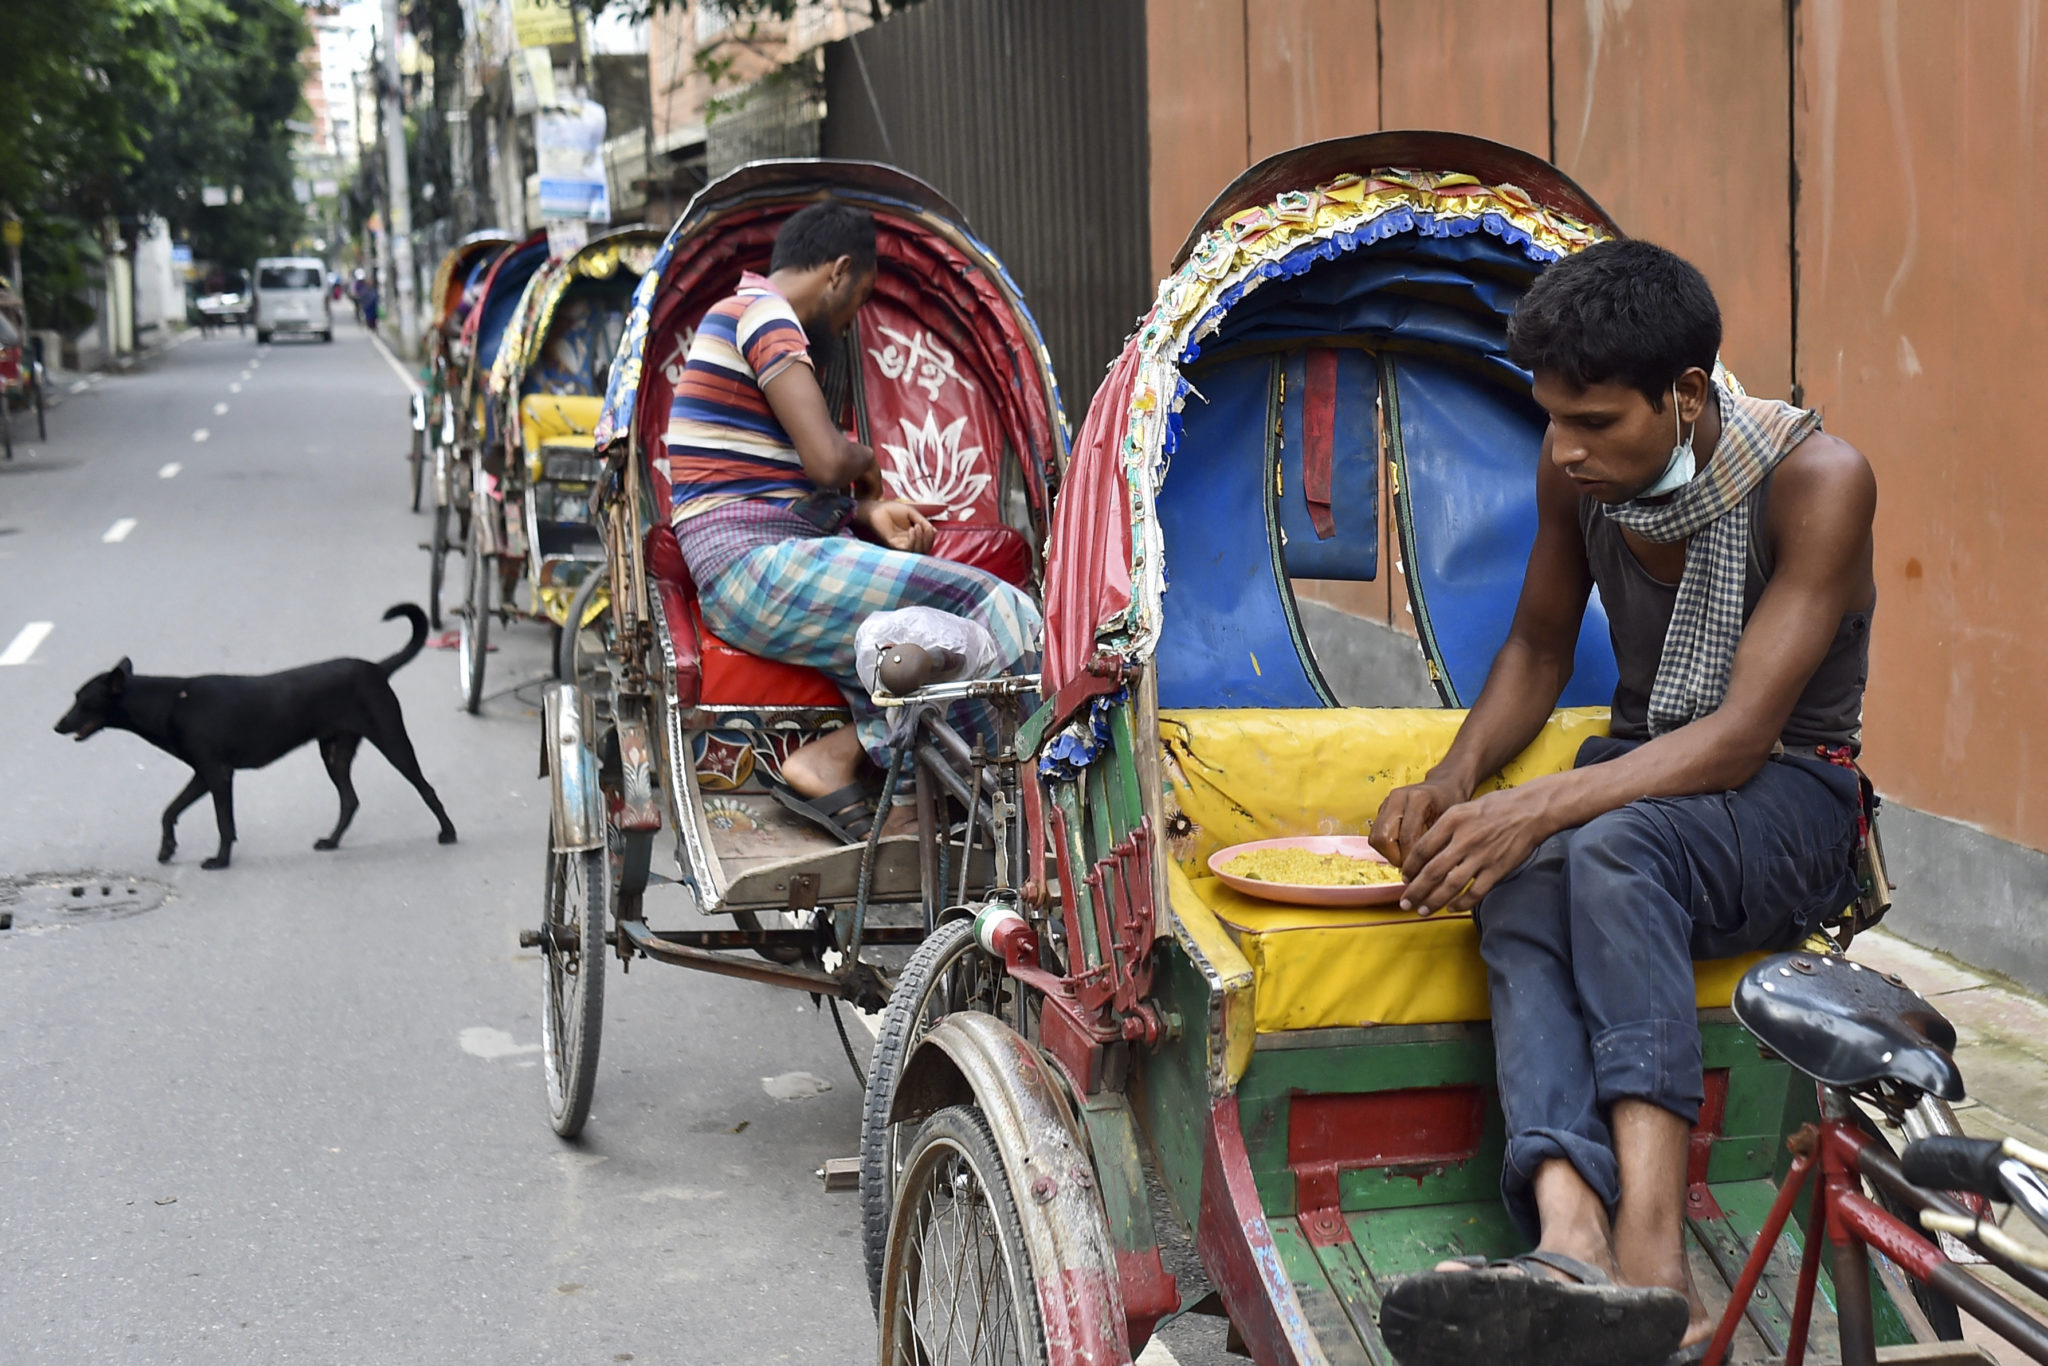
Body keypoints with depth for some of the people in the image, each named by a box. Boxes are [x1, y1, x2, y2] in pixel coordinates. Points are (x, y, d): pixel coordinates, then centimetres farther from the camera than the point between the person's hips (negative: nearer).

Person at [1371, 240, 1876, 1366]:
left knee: (1612, 849, -39)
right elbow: (1538, 647, 15)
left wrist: (1539, 808, -34)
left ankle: (1654, 1267, -50)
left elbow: (1740, 736, -23)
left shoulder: (1816, 479, -18)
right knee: (1519, 890, -33)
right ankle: (1573, 1247, -56)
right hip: (1644, 769, 5)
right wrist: (1455, 780, -4)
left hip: (1789, 801, -4)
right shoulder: (1577, 469, -1)